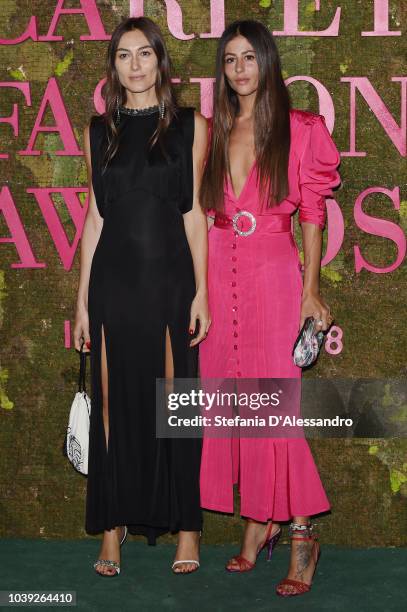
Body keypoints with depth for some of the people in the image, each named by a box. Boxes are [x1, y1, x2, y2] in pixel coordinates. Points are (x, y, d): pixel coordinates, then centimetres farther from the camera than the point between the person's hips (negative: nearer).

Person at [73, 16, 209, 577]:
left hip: (170, 276, -2)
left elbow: (193, 210, 2)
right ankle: (113, 529, 13)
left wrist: (201, 290, -4)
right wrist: (83, 297, 7)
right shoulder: (99, 130, 10)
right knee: (115, 400, 4)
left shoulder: (189, 125, 4)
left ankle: (185, 527, 13)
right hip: (114, 278, 2)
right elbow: (95, 215, 10)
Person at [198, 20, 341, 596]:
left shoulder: (299, 130, 2)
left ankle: (301, 535, 1)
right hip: (219, 272, 4)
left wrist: (310, 288, -6)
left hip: (274, 272, -4)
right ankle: (258, 523, 17)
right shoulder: (214, 132, 13)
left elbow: (313, 213, 1)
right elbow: (204, 210, 13)